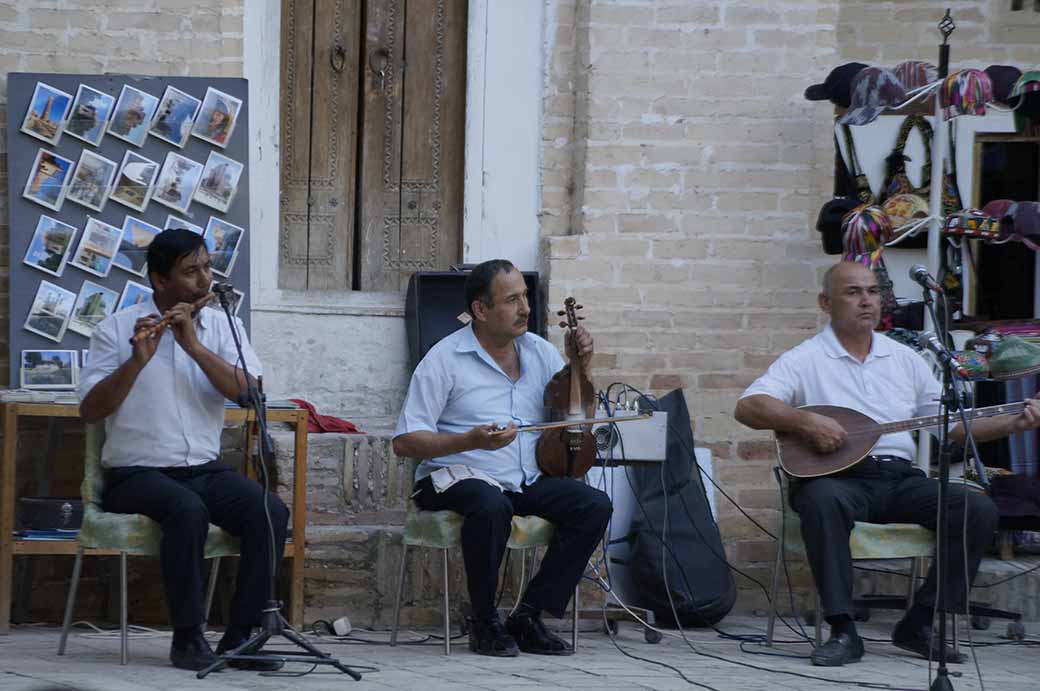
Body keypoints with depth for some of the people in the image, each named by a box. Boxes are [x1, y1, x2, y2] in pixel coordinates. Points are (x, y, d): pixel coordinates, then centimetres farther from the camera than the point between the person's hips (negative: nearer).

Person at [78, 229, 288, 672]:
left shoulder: (220, 326, 8)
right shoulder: (116, 330, -1)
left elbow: (246, 391, -8)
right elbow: (89, 411, -9)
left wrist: (195, 346, -19)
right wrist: (138, 361, -21)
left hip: (205, 469, 4)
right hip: (137, 473, -4)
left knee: (271, 512, -24)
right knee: (188, 510, -36)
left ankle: (240, 636, -17)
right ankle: (187, 637, -24)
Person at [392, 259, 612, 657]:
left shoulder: (540, 352, 10)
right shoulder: (445, 360, -7)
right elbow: (404, 442, -10)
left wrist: (580, 369, 1)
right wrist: (471, 440, -25)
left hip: (527, 480, 6)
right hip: (458, 476, -6)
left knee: (595, 505, -18)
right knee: (491, 505, -39)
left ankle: (529, 617, -11)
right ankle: (485, 623, -18)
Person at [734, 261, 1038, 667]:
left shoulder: (904, 359, 18)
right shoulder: (806, 360, 3)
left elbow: (952, 424, 19)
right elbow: (748, 407, -9)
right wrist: (806, 421, -23)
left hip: (899, 477, 5)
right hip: (837, 477, -5)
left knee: (979, 510, -17)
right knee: (823, 500, -40)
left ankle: (919, 623, -8)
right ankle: (843, 631, -33)